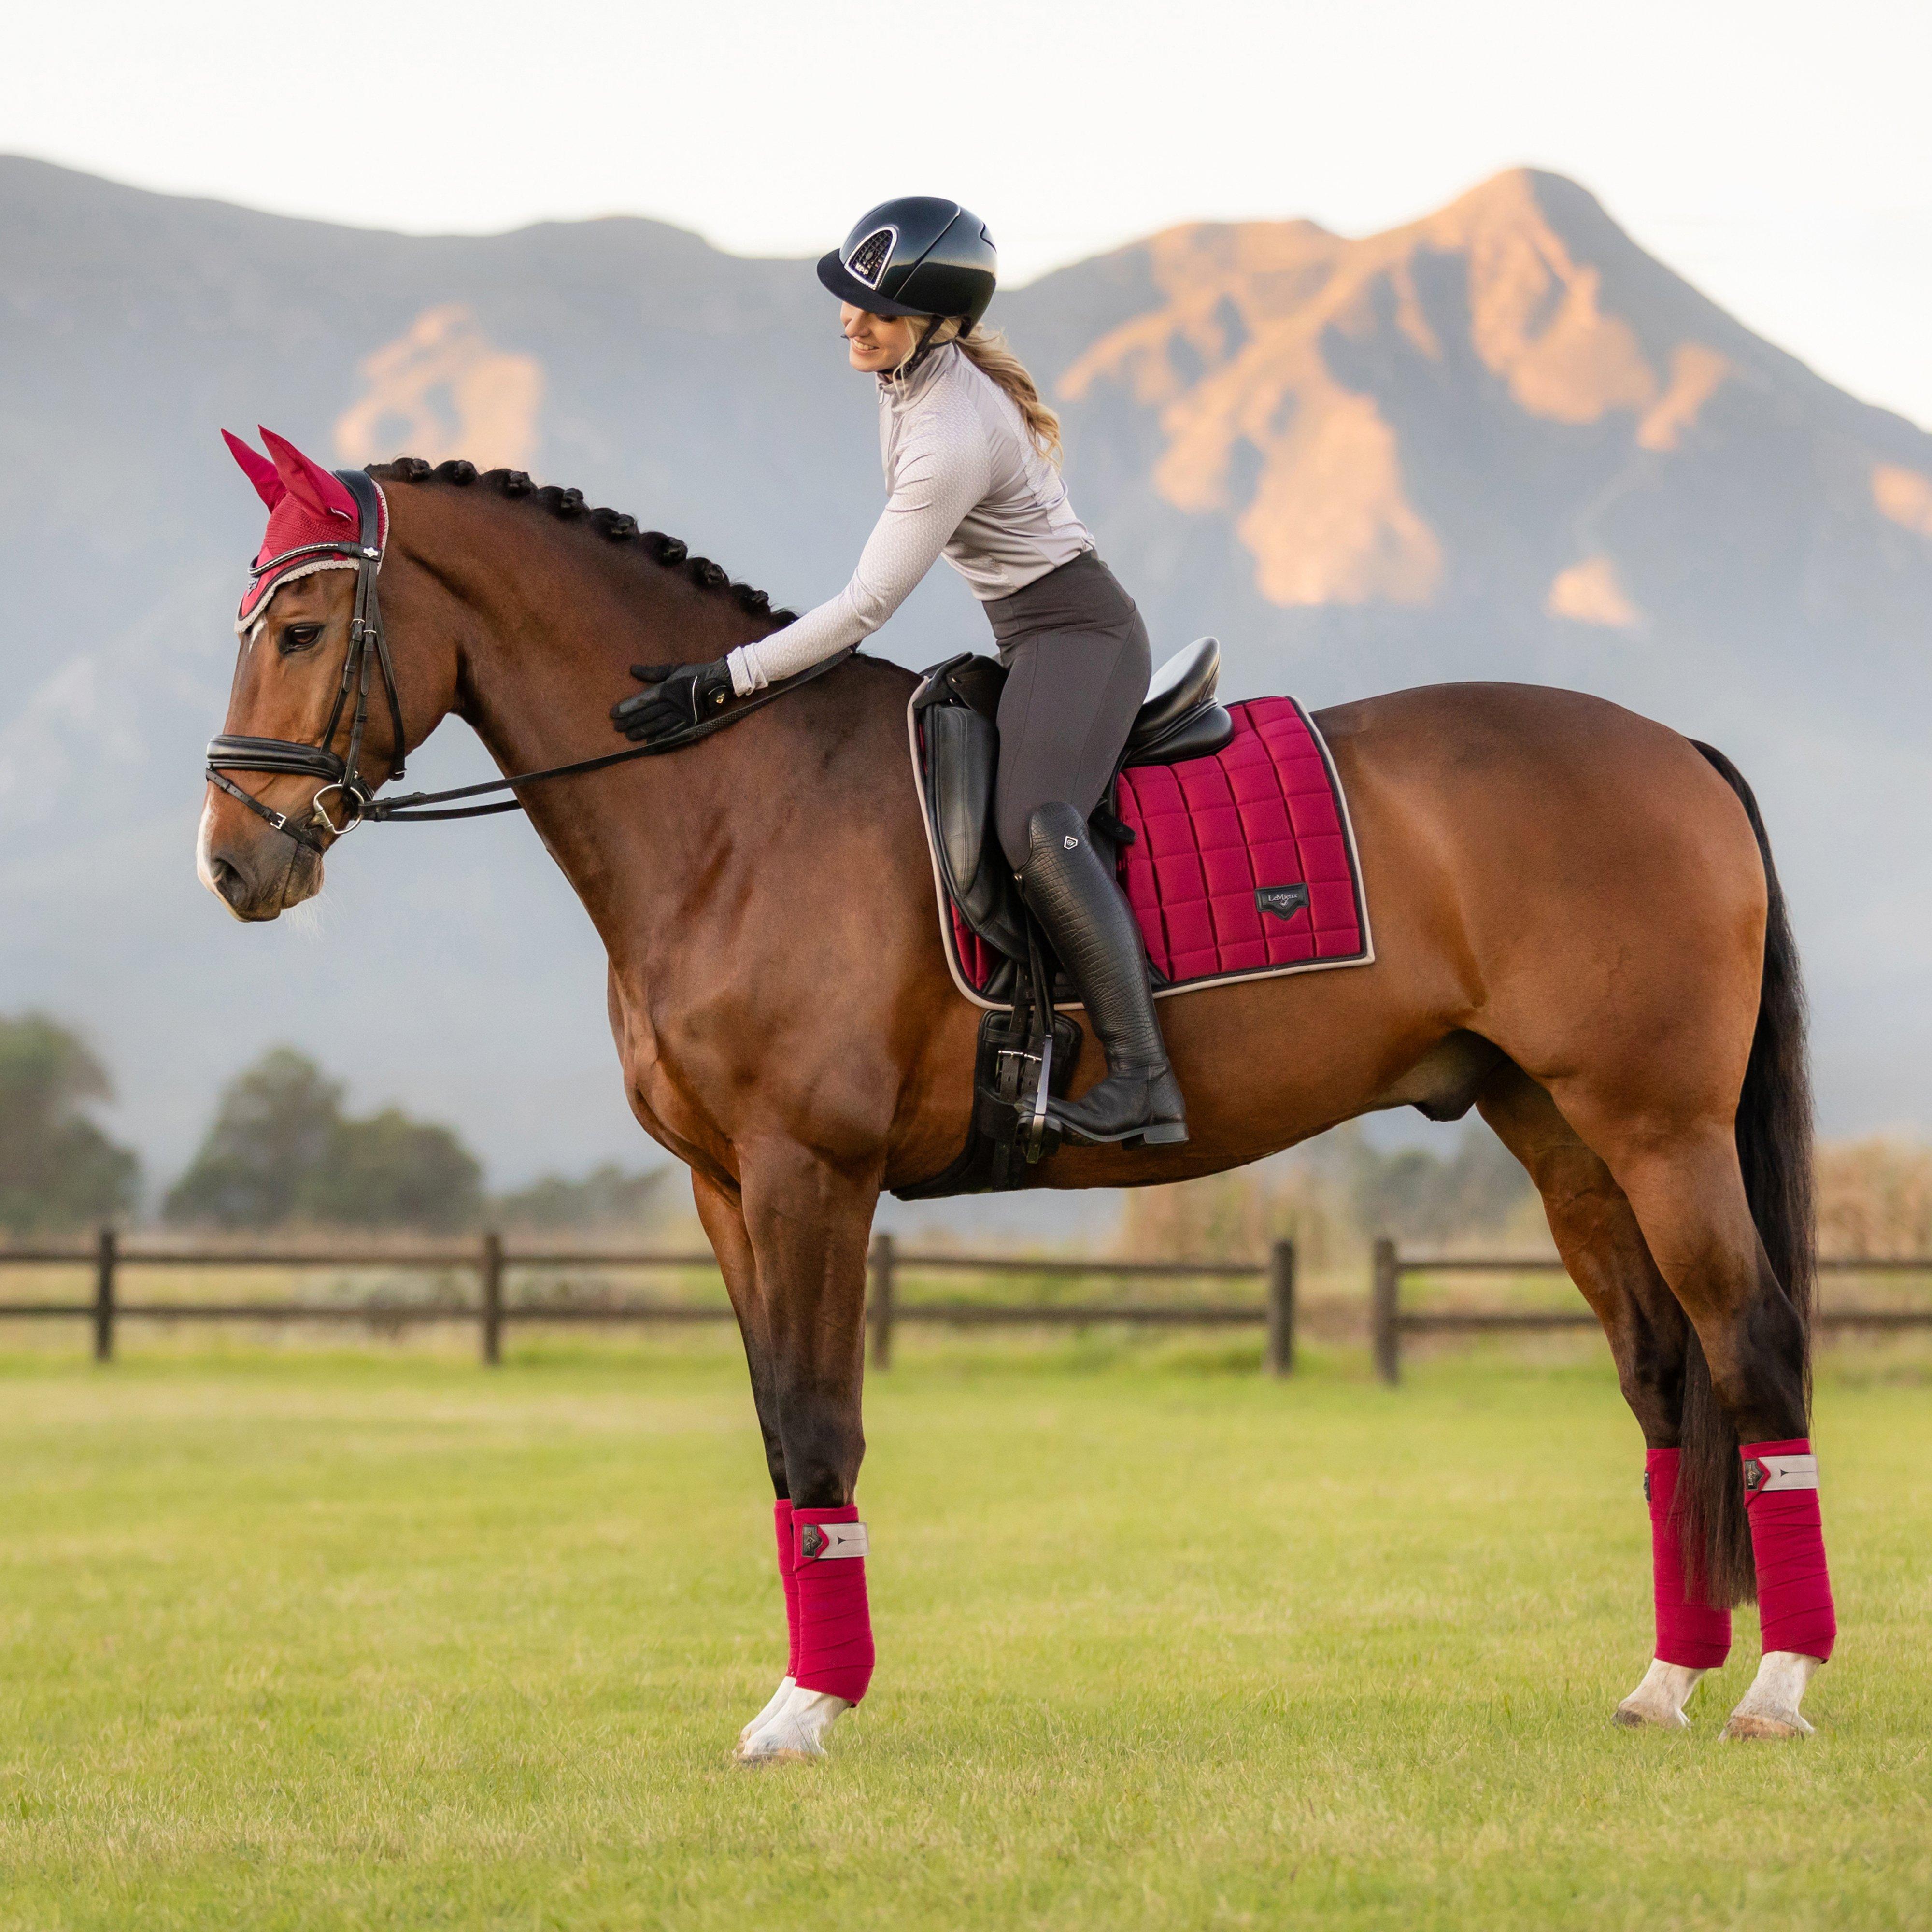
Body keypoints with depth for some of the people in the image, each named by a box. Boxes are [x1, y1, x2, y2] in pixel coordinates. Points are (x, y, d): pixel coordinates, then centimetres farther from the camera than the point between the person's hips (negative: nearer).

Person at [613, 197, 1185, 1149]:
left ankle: (1143, 1079, -39)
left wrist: (722, 682, -24)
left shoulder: (953, 442, -26)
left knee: (1034, 828, -32)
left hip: (1076, 632, -12)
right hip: (1027, 639, 12)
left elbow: (865, 607, -24)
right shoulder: (915, 369, 2)